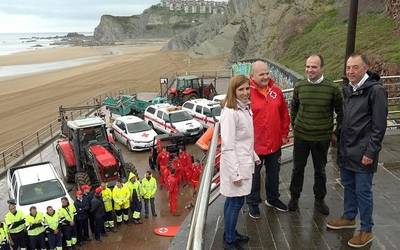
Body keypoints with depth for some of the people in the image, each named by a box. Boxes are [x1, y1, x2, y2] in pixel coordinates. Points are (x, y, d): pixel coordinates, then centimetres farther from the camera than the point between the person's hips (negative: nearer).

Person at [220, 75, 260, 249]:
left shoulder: (246, 108, 9)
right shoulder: (230, 112, -19)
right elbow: (228, 146, -21)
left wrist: (254, 156, 20)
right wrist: (235, 173, -21)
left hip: (245, 162, 8)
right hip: (235, 164, -8)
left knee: (232, 200, 18)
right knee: (236, 202, 1)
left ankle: (230, 233, 32)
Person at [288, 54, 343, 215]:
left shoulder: (333, 88, -10)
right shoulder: (299, 86, -3)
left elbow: (340, 112, 1)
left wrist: (336, 133, 1)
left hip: (322, 138, -1)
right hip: (301, 136, 2)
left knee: (320, 170, 14)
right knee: (298, 168, 12)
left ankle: (319, 200, 33)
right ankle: (294, 197, 31)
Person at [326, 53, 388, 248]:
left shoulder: (376, 90, -15)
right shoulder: (348, 89, 8)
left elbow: (379, 126, -16)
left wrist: (370, 152, -16)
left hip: (362, 153, -7)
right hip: (346, 150, 7)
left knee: (363, 191, 4)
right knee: (348, 186, 20)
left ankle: (366, 231, 20)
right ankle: (349, 217, 39)